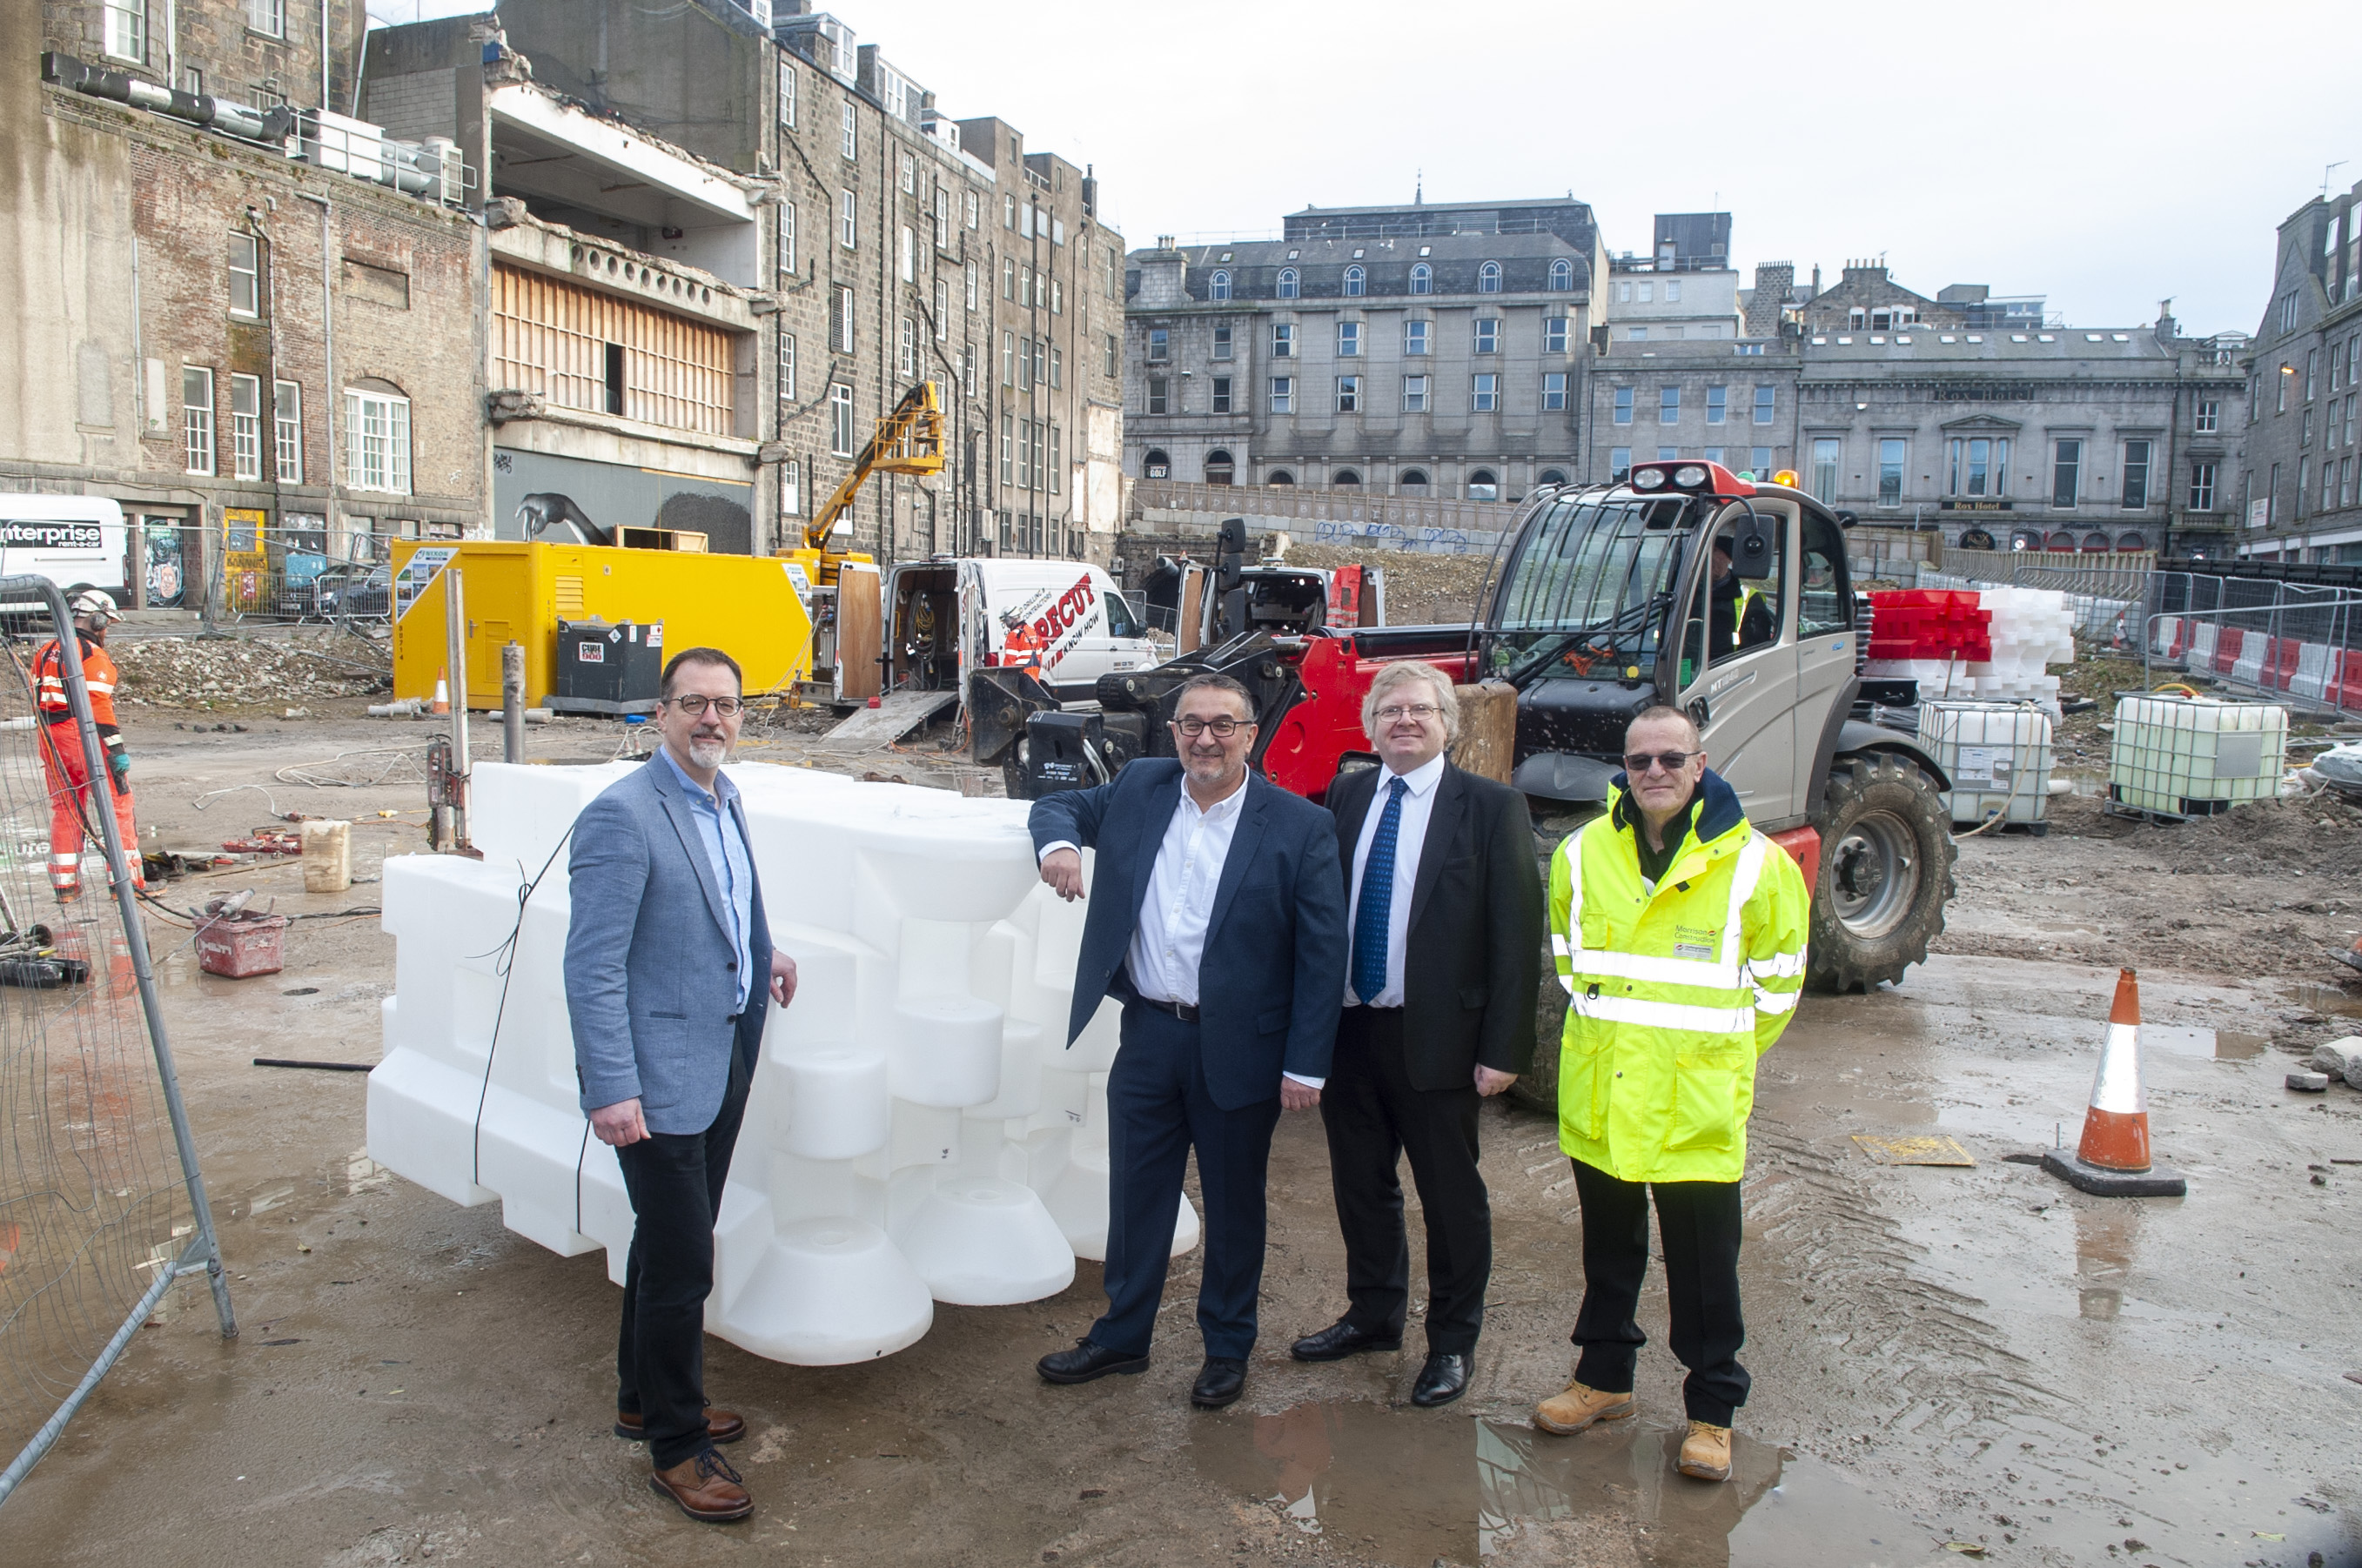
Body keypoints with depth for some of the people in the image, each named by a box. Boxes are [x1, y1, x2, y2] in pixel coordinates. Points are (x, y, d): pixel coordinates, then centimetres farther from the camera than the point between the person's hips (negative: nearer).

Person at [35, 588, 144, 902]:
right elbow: (98, 707, -18)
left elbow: (39, 701, 15)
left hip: (52, 742, 8)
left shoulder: (45, 653, 13)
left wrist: (51, 741, 20)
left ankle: (64, 883, 16)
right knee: (116, 806, -1)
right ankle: (126, 879, -3)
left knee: (64, 808, 14)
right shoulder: (93, 656, -11)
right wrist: (116, 749, -18)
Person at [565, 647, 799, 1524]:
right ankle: (675, 1446, 18)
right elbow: (594, 966, -20)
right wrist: (611, 1089, -24)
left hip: (723, 1060, 9)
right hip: (659, 1076, -9)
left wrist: (761, 956, 8)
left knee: (671, 1245, 22)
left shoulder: (724, 800, 9)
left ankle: (645, 1400, 40)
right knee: (683, 1262, 0)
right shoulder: (622, 817, -18)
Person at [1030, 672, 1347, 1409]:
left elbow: (1323, 954, -10)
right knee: (1135, 1193, 17)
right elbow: (1061, 804, 16)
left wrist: (1306, 1065, -13)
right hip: (1147, 1036, 4)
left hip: (1237, 1049, -3)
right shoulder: (1138, 788, 1)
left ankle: (1227, 1348, 33)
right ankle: (1122, 1335, 35)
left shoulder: (1300, 826, -10)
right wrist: (1057, 843, -9)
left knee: (1233, 1205, 13)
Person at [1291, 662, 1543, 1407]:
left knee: (1451, 1195, 10)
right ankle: (1373, 1314, 38)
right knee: (1360, 1183, 18)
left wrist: (1504, 1048, -13)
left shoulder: (1491, 807, -8)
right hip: (1348, 1029, 4)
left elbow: (1517, 933, -9)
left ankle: (1453, 1341, 28)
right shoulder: (1346, 797, 6)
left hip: (1435, 1038, -4)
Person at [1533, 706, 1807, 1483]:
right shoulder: (1582, 853, 3)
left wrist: (1723, 1055, 9)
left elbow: (1777, 979, 6)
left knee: (1705, 1265, 6)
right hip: (1599, 1096, 3)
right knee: (1608, 1251, 17)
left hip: (1697, 1105, -3)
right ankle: (1603, 1376, 34)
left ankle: (1712, 1411, 21)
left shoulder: (1752, 864, -6)